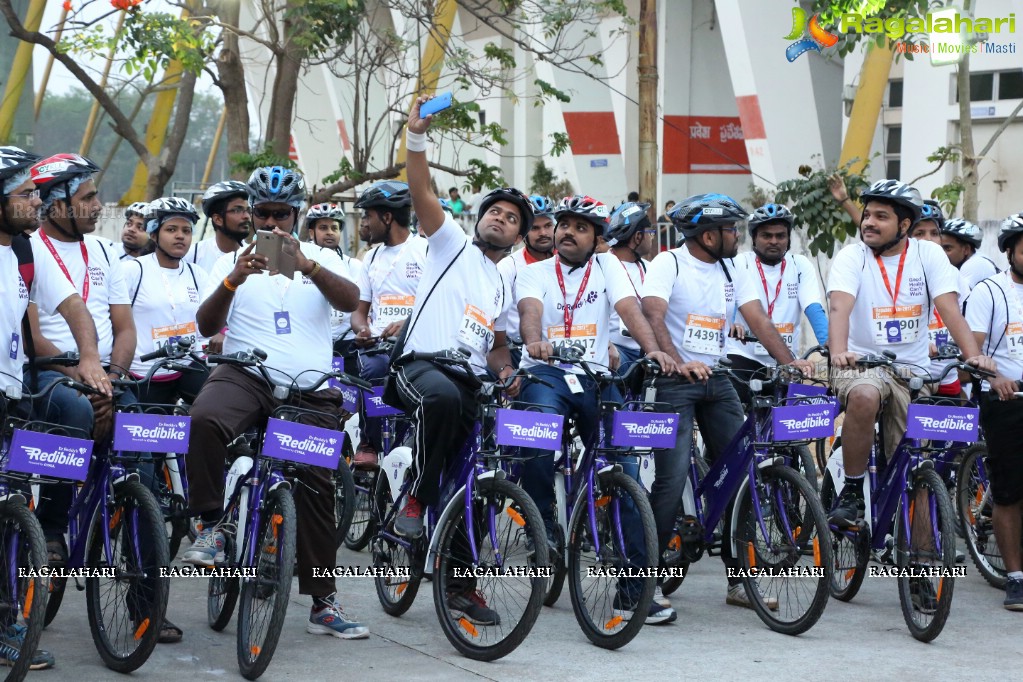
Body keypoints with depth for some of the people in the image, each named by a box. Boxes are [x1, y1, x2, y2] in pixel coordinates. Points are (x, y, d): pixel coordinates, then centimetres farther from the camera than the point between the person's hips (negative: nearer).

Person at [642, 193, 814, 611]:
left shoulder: (732, 272, 10)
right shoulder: (668, 264, -8)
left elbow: (758, 320, 1)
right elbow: (654, 318, -22)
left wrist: (789, 361, -15)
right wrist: (680, 364, -38)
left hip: (717, 381, 6)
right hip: (674, 383, -6)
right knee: (673, 478, -14)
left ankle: (740, 581, 10)